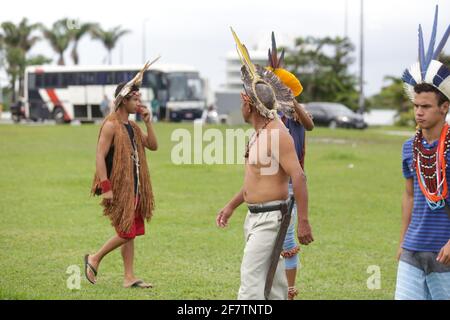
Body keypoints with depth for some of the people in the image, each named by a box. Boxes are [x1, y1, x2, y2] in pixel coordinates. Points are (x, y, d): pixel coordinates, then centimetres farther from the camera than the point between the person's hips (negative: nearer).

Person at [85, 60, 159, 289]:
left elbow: (153, 146, 13)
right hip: (118, 188, -9)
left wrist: (148, 122, 1)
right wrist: (106, 188, -23)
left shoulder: (133, 127, 14)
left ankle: (129, 278, 12)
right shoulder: (110, 125, -12)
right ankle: (94, 259, 10)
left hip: (134, 188, 9)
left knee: (131, 233, 8)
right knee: (126, 233, -9)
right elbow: (100, 156, -17)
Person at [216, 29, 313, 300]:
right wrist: (231, 206, 26)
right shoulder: (259, 133, 14)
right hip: (256, 216, 10)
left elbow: (299, 178, -21)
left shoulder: (276, 134, -17)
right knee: (273, 282, 13)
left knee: (251, 278, -12)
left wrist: (303, 222, -23)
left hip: (271, 218, -10)